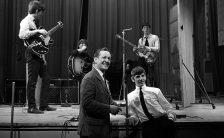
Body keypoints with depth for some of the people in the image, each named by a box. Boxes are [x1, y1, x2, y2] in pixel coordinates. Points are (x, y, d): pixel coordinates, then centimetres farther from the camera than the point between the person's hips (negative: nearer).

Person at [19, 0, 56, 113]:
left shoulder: (32, 21, 20)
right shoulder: (26, 21, -9)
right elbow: (21, 35, -28)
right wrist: (38, 31, -25)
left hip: (38, 53, 10)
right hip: (32, 53, -10)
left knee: (46, 79, 10)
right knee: (32, 81, -4)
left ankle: (44, 105, 17)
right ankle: (31, 107, 5)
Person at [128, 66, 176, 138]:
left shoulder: (155, 91, 14)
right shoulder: (129, 97, 15)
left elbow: (168, 107, 14)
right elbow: (131, 112, 18)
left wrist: (170, 117, -3)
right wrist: (133, 117, -3)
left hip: (162, 119, 2)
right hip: (147, 125, -1)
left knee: (170, 125, -28)